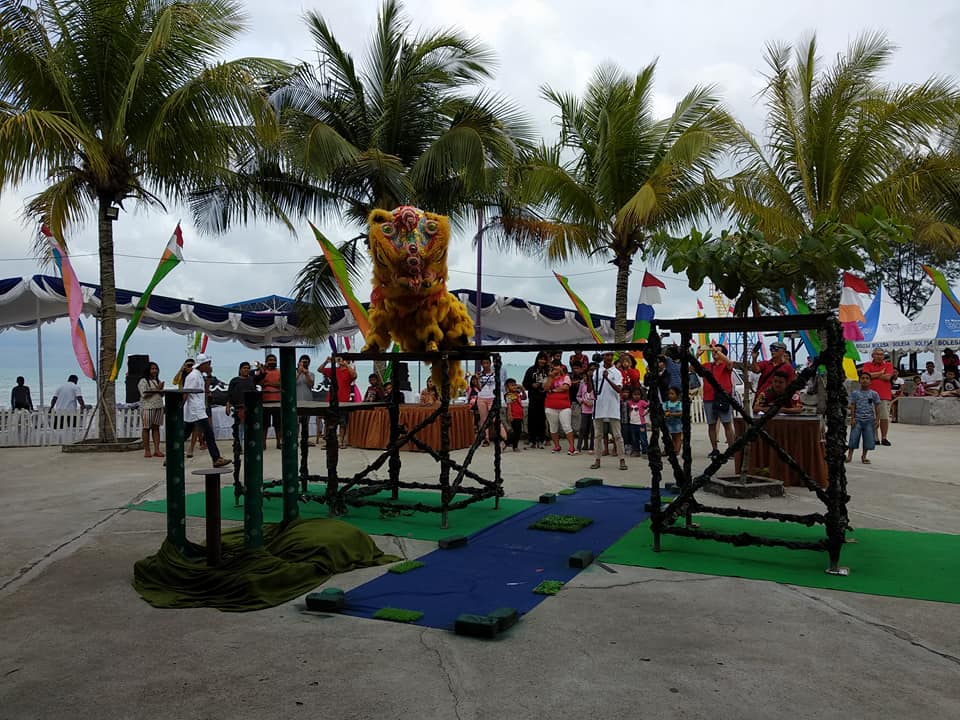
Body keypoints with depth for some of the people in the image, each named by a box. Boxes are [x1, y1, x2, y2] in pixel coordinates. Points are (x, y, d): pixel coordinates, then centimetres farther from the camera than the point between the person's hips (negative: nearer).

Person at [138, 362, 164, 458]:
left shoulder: (158, 381, 17)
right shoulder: (143, 381, -2)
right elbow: (144, 394, -13)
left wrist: (161, 389, -5)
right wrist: (156, 389, -10)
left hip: (158, 407, 6)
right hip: (147, 407, -5)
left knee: (156, 428, 3)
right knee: (146, 428, 0)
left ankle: (157, 450, 2)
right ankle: (147, 450, 5)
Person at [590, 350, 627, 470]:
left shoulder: (617, 373, 1)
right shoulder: (597, 372, 7)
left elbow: (618, 389, -15)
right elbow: (591, 389, 8)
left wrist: (607, 378, -26)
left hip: (613, 408, -2)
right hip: (599, 407, 2)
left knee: (617, 435, 0)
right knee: (598, 435, 7)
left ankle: (622, 460, 4)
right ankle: (597, 460, 14)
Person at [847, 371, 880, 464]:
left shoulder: (874, 394, 5)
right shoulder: (855, 393, 3)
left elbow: (877, 408, 7)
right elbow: (852, 406, 3)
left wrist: (877, 420, 0)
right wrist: (852, 418, -4)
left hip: (869, 420, 1)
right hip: (857, 419, -1)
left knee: (868, 439, 2)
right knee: (853, 438, -5)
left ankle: (864, 456, 17)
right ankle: (849, 455, 7)